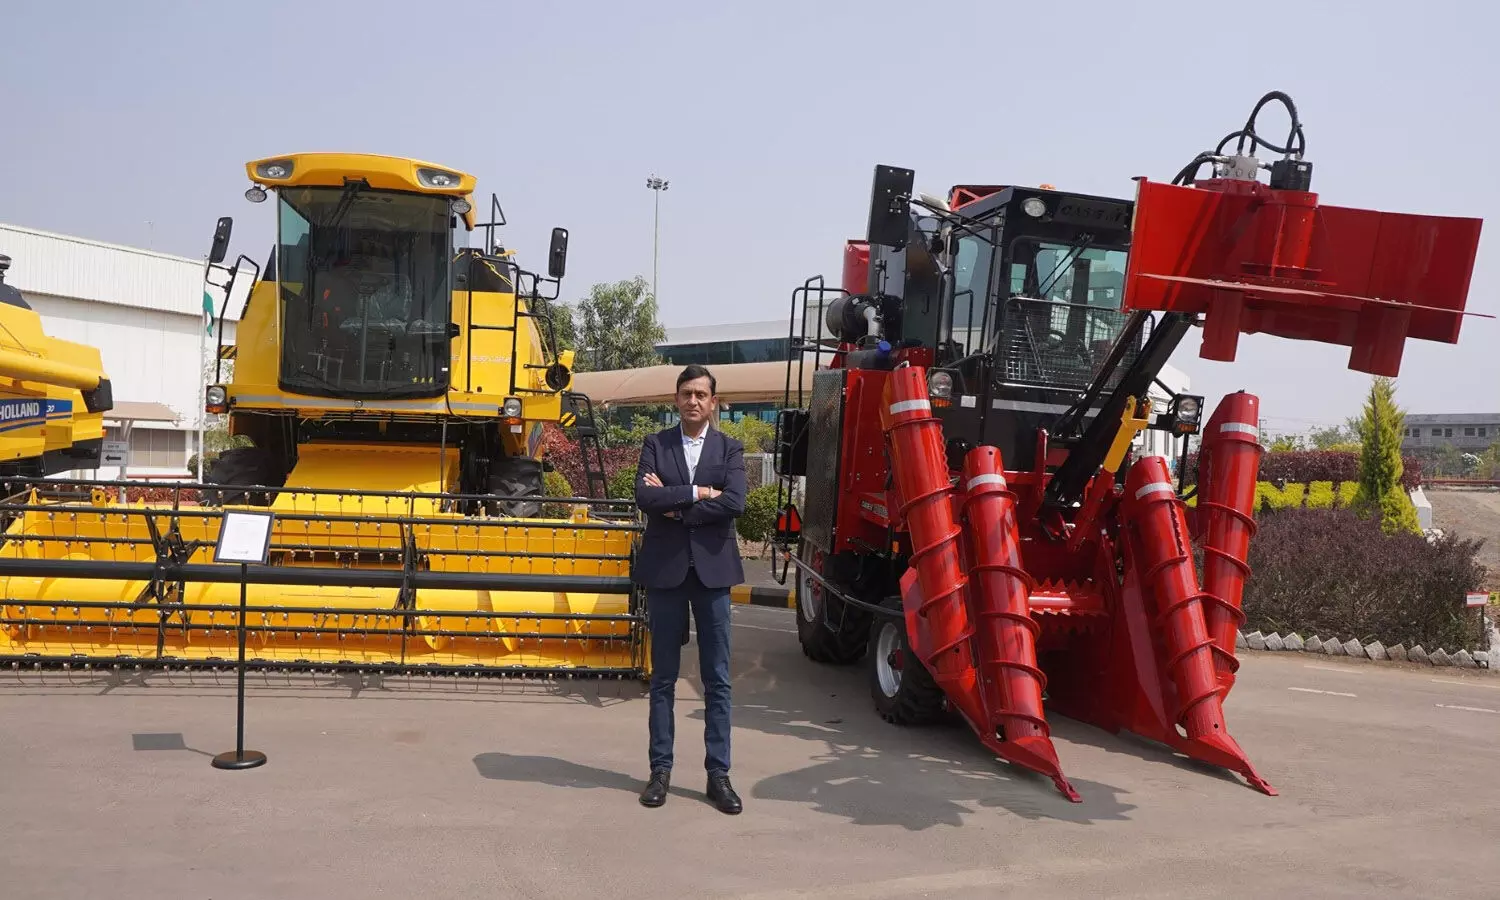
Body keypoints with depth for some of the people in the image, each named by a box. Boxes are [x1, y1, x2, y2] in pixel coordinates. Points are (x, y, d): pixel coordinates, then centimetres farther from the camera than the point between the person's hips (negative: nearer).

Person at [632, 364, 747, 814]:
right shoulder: (655, 444, 5)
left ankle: (718, 773, 12)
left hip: (712, 570, 0)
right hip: (665, 570, 0)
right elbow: (645, 497, -11)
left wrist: (675, 506, -11)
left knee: (718, 679, 4)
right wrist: (698, 492, -13)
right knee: (663, 677, 8)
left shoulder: (729, 448, 4)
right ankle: (660, 768, 17)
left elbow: (735, 503, -12)